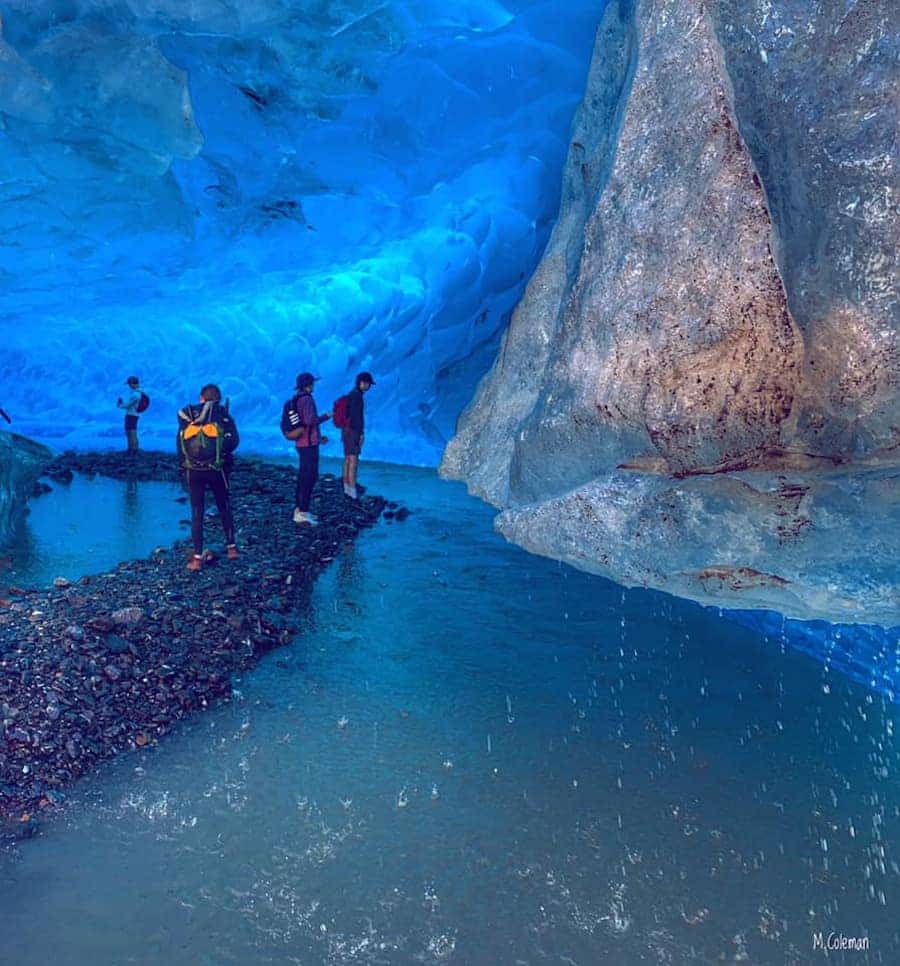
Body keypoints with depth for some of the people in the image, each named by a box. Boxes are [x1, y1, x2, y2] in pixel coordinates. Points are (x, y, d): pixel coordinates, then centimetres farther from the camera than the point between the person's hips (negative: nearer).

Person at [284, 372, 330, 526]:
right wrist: (325, 416, -9)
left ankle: (299, 510, 22)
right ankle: (303, 513, -9)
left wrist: (318, 437, 25)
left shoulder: (296, 399, 15)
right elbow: (310, 420, -25)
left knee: (303, 476, 16)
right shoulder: (306, 399, -15)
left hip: (301, 443, 10)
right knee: (310, 477, -8)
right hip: (309, 443, -10)